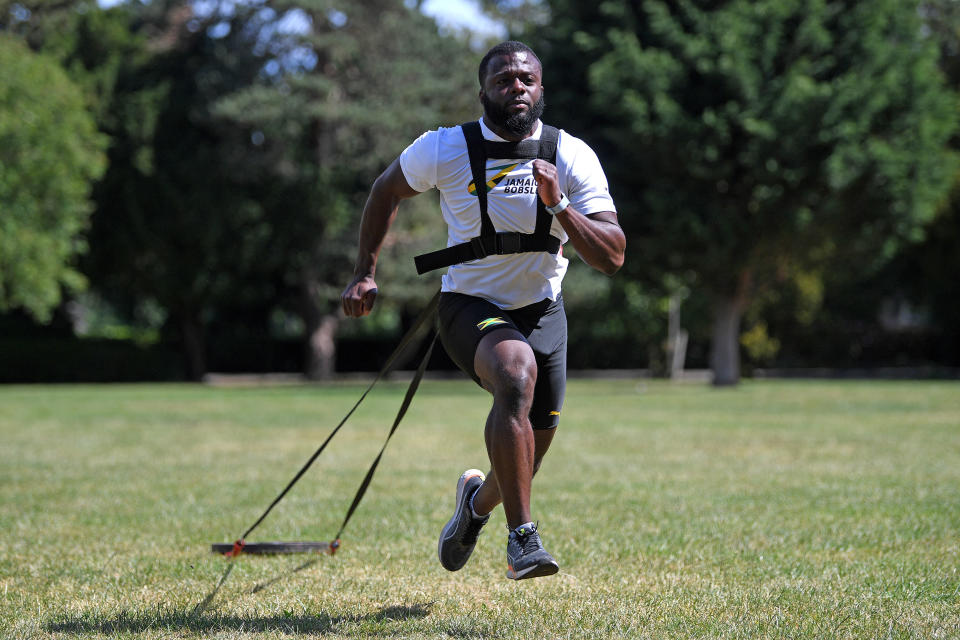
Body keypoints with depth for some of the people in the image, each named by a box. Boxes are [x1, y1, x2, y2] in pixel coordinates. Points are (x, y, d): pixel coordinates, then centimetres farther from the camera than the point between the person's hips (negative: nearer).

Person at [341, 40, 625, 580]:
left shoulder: (572, 157, -11)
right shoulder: (445, 149, -12)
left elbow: (612, 257, -16)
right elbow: (387, 190, 8)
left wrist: (558, 207, -31)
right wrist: (365, 272, 2)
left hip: (543, 309, 3)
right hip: (471, 307, -3)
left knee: (531, 448, 9)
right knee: (518, 372, -35)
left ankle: (479, 499, 48)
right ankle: (522, 538, -33)